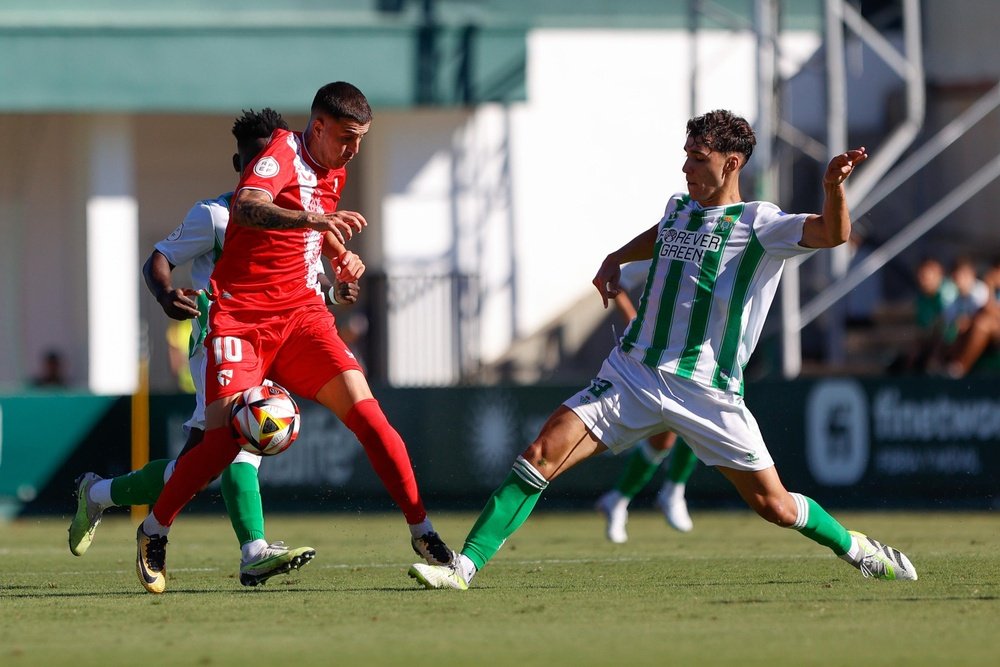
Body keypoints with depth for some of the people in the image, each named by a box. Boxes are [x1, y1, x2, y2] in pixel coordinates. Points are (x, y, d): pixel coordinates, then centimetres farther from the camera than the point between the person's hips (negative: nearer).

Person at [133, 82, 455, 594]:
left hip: (300, 311, 6)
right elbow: (246, 208, -34)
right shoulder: (283, 152, -12)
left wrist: (340, 255, 12)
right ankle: (153, 532, 8)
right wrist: (312, 218, -50)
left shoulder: (334, 171, 12)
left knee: (364, 409, -12)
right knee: (224, 438, -15)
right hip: (241, 315, -6)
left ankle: (422, 532, -7)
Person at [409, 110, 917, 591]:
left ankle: (853, 547, 29)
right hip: (632, 373, 4)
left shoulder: (759, 223, -6)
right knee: (541, 456, -12)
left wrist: (832, 187, -40)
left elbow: (833, 234, -23)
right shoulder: (678, 208, 12)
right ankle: (465, 566, -11)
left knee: (775, 507, 0)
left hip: (708, 391, -4)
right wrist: (615, 260, 26)